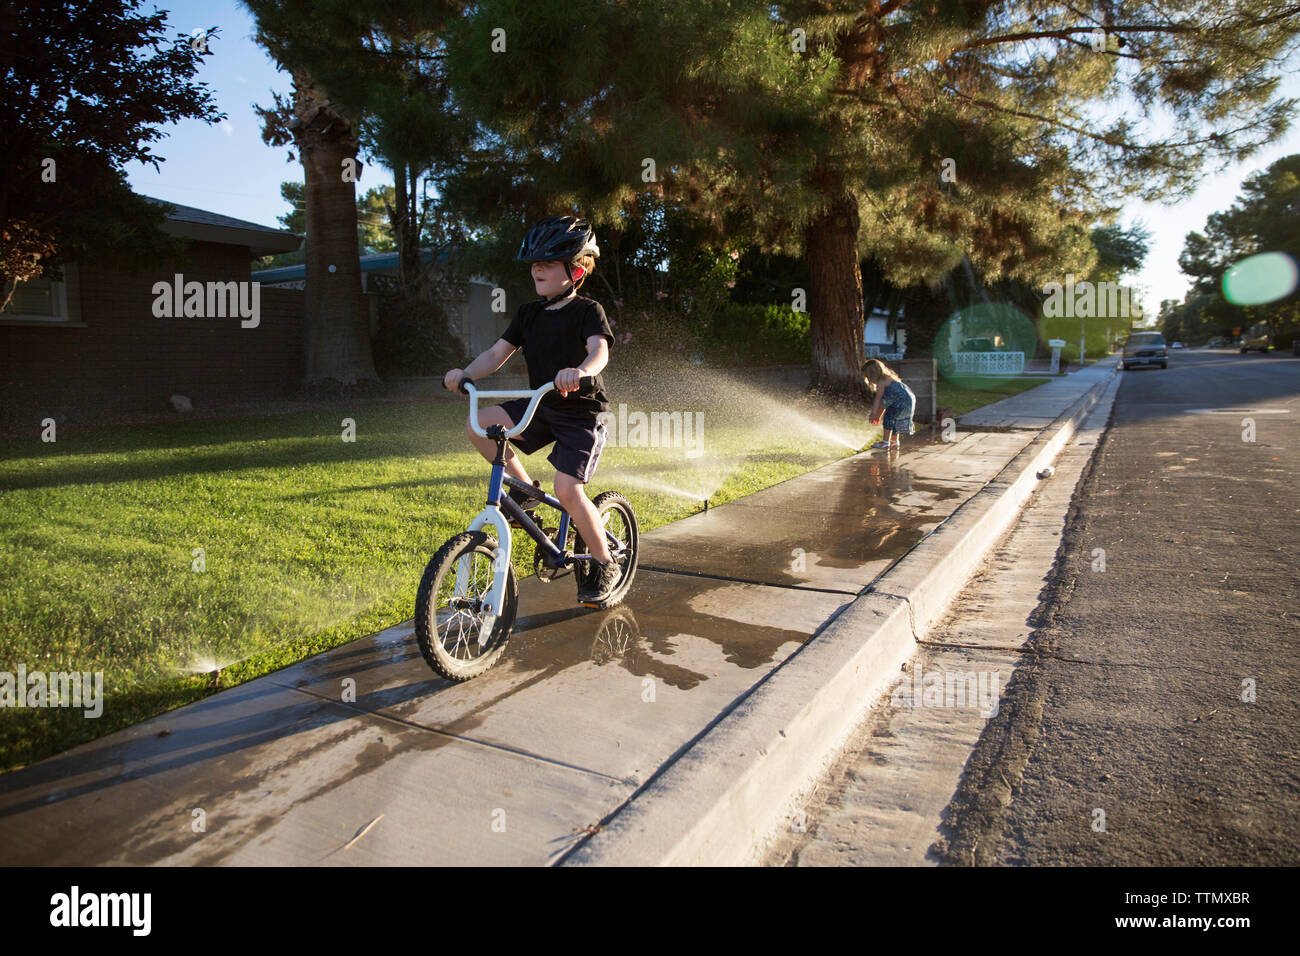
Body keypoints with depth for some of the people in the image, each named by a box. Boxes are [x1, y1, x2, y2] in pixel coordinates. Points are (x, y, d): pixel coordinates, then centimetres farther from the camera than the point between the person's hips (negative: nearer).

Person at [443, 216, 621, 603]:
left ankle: (604, 564, 2)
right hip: (540, 406, 6)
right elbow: (498, 352, -1)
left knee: (567, 490, -20)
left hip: (581, 412, -6)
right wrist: (465, 374, -20)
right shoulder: (529, 313, 7)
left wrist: (580, 371, -53)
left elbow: (600, 349, -30)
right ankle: (524, 486, 5)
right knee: (478, 425, -16)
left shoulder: (587, 310, -11)